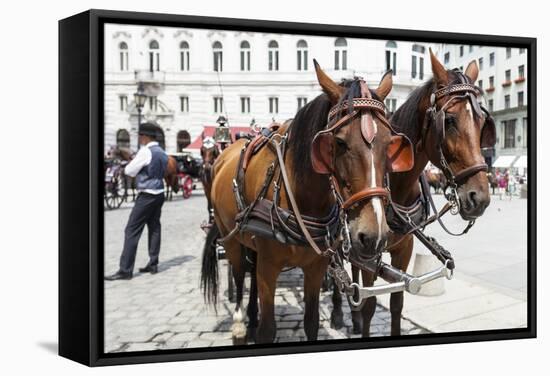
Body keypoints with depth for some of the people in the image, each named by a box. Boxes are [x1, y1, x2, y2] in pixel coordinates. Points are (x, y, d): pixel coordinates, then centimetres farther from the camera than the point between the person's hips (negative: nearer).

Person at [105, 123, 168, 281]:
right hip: (159, 194, 9)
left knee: (132, 230, -5)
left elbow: (129, 171, -11)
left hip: (147, 195, -9)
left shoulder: (145, 151, -15)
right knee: (154, 228, 14)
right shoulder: (162, 153, 10)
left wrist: (129, 164, 12)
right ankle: (153, 264, 21)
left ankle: (125, 270, -3)